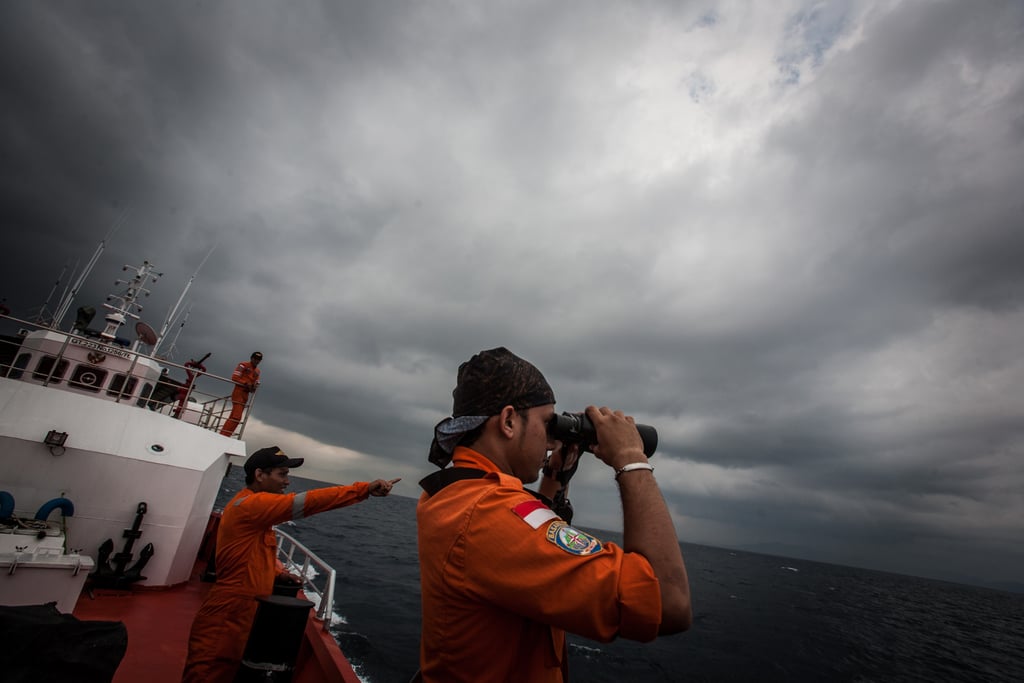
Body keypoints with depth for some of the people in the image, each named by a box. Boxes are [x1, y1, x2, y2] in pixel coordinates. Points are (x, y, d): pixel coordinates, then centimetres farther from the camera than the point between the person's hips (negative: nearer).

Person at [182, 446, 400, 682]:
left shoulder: (255, 507, 11)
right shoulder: (249, 504, -24)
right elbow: (307, 501, -34)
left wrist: (277, 572, 7)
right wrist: (364, 488, -37)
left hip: (241, 616, 11)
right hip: (225, 620, -11)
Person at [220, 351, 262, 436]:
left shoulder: (257, 371, 19)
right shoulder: (243, 365, -2)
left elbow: (256, 382, 17)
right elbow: (234, 377, -9)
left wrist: (255, 386, -7)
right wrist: (246, 383, -19)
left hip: (246, 394, 8)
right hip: (239, 391, -7)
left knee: (234, 416, 8)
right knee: (236, 416, -17)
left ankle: (223, 435, 13)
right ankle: (224, 435, -16)